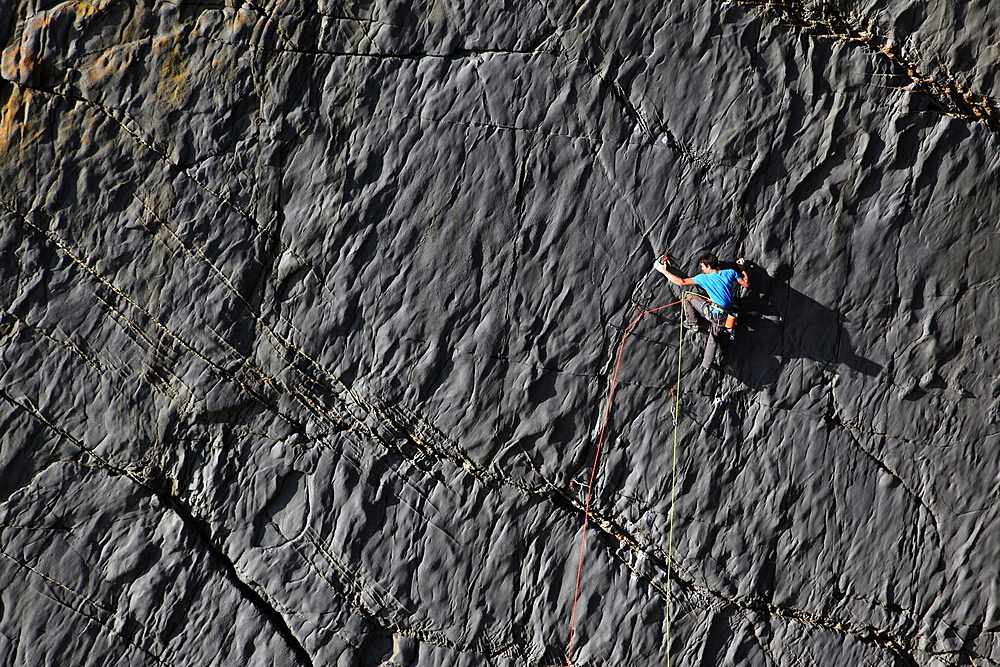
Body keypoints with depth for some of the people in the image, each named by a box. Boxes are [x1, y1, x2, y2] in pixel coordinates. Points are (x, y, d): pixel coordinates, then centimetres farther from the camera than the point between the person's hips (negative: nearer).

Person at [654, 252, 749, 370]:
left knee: (689, 298, 10)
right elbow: (746, 284, 10)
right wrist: (743, 269, 25)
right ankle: (706, 365, 27)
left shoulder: (704, 278, -9)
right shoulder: (730, 273, 1)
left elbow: (681, 282, -9)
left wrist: (664, 271, 1)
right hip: (728, 315, 6)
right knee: (713, 338, 22)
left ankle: (692, 324, 17)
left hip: (714, 313, -5)